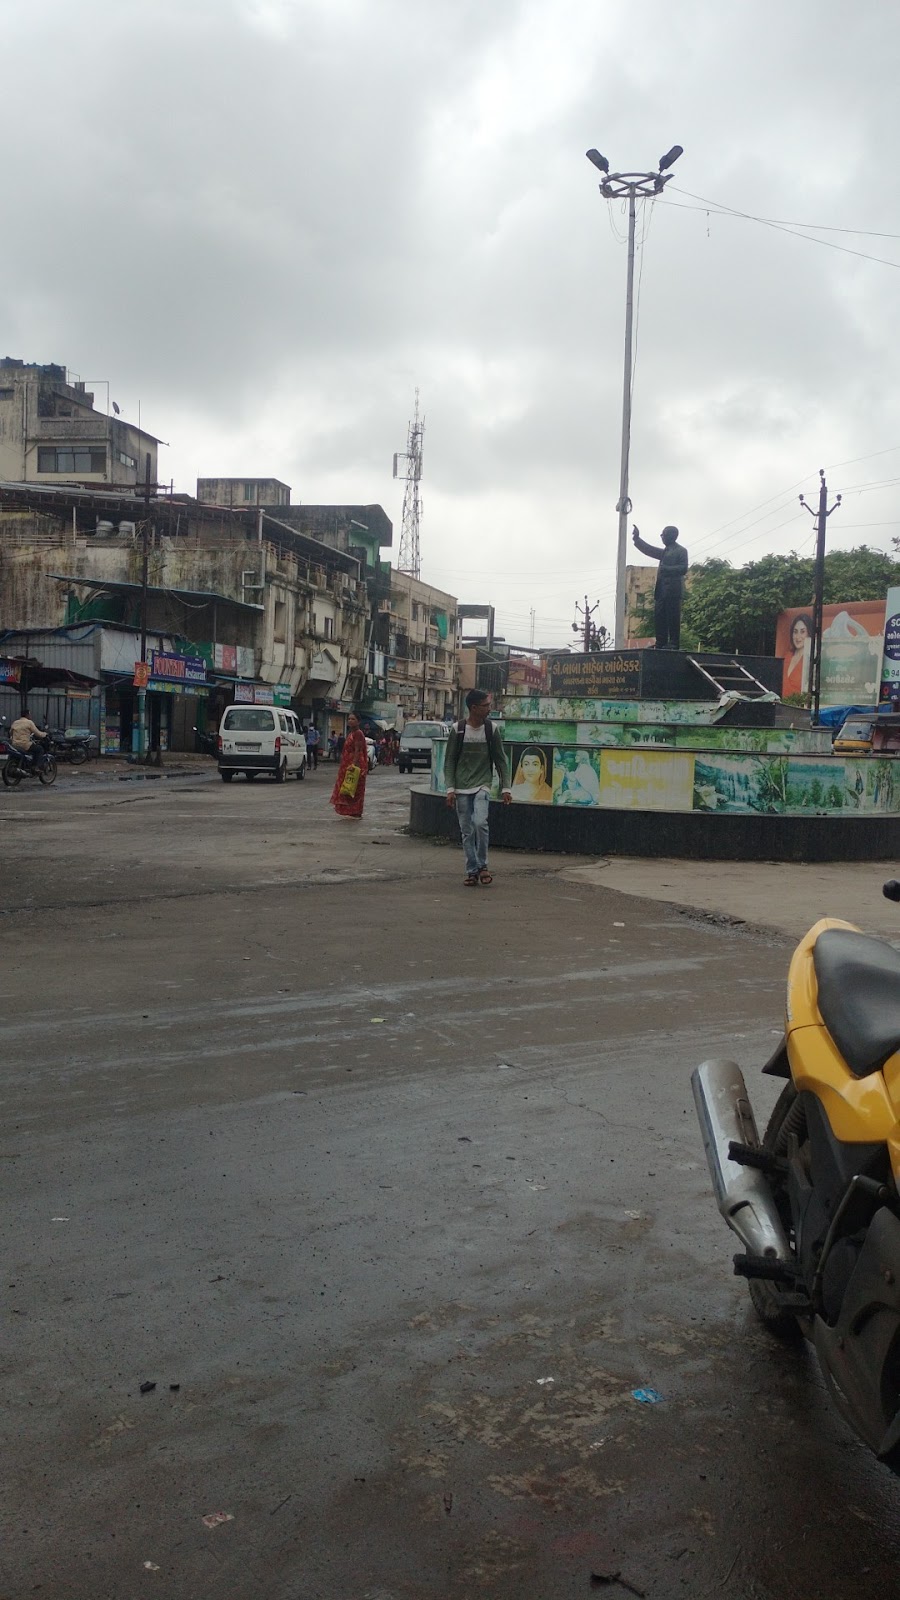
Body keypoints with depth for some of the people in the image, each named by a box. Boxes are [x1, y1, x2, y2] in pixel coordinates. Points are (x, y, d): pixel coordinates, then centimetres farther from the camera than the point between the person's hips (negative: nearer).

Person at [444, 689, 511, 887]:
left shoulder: (492, 729, 1)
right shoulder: (458, 730, -2)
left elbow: (501, 760, 6)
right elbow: (449, 761, 1)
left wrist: (506, 787, 2)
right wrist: (450, 789, -6)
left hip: (482, 786, 0)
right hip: (461, 789, 1)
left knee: (480, 822, -21)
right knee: (467, 832, 2)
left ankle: (482, 865, -5)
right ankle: (472, 871, 12)